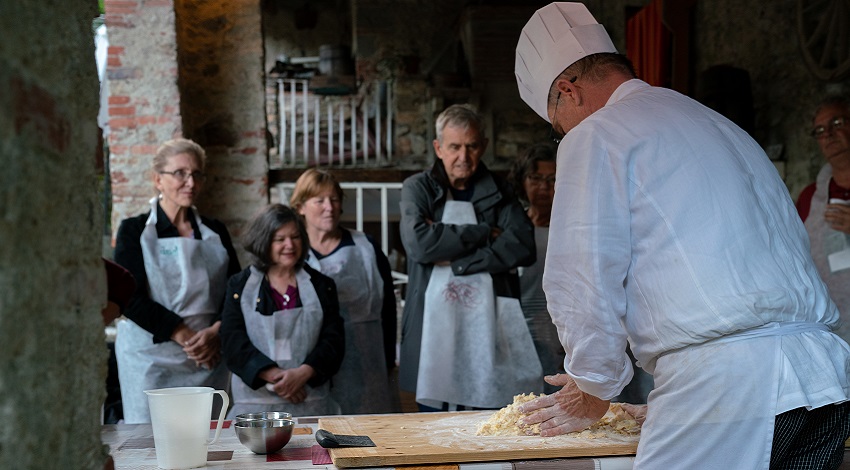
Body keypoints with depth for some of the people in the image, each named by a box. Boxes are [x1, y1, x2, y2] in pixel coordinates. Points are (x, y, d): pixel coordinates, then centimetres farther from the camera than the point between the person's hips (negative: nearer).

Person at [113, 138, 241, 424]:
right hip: (151, 357, -3)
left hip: (209, 356, 3)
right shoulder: (135, 231, 2)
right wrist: (185, 336, -16)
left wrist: (216, 332, -13)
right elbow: (129, 298, -8)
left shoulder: (215, 232, 12)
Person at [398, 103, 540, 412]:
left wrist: (456, 261, -11)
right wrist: (485, 233, -8)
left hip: (489, 332, 2)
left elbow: (523, 247, -5)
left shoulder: (499, 192, 12)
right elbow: (419, 243, -14)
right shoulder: (417, 189, 5)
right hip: (435, 329, -1)